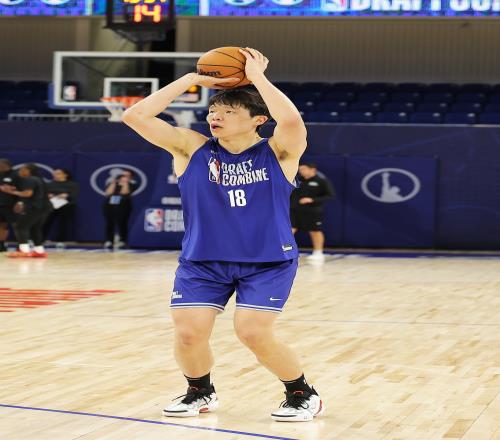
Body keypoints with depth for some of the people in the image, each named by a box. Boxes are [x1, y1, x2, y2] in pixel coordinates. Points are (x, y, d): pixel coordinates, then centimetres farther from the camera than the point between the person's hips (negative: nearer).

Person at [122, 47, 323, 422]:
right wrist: (192, 80, -8)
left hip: (269, 262, -3)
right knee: (189, 335, -8)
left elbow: (291, 119, -30)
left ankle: (303, 394, 11)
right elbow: (135, 116, -10)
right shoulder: (192, 148, -1)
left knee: (254, 333, -16)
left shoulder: (278, 152, -7)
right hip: (202, 261, 3)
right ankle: (200, 392, 25)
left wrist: (257, 77, -18)